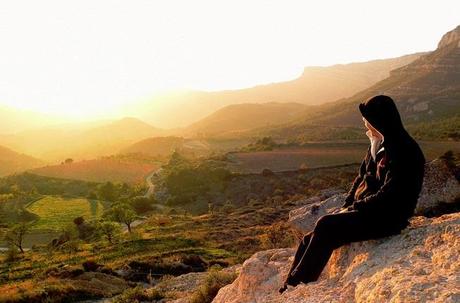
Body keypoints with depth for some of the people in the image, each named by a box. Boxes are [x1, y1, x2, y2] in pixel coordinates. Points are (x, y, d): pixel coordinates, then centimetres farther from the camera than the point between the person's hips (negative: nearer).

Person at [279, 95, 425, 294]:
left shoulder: (405, 152, -15)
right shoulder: (378, 145, 13)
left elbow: (388, 197, -21)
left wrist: (354, 209, -13)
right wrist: (346, 206, 5)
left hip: (386, 219, -9)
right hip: (364, 210, 9)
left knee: (326, 227, -25)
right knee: (310, 241, -4)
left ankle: (295, 285, -15)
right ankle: (287, 289, -2)